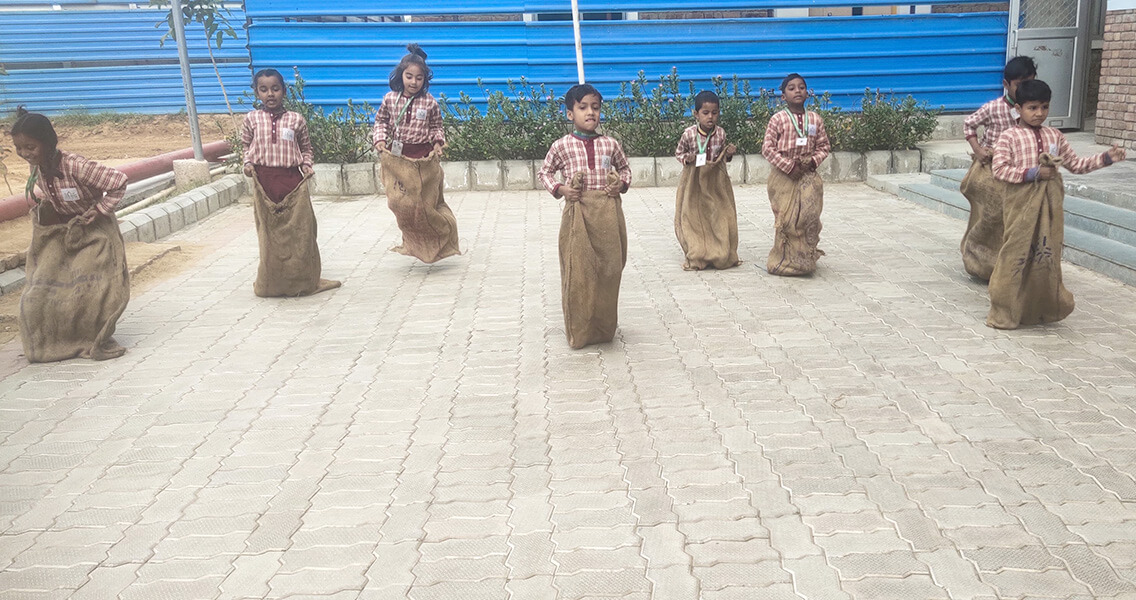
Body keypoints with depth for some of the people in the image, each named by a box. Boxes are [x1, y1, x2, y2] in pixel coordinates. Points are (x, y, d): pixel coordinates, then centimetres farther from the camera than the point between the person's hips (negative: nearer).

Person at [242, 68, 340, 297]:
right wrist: (248, 163, -2)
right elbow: (246, 145, 16)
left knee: (300, 230, 3)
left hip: (293, 179, 0)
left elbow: (306, 147, 13)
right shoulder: (252, 119, 4)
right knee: (269, 231, 6)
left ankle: (304, 280, 16)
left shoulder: (296, 119, 3)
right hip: (264, 181, 0)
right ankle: (271, 283, 17)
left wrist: (306, 165, -4)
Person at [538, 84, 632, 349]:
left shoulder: (610, 144, 6)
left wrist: (622, 183, 1)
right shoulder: (561, 146, 0)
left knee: (609, 270, 6)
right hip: (577, 214, -2)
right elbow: (544, 172, 12)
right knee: (577, 270, 0)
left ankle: (604, 328, 20)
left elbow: (624, 168, 21)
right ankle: (579, 332, 11)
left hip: (608, 213, 2)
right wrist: (559, 188, -5)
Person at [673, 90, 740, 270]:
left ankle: (723, 255, 23)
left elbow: (722, 157, 9)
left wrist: (729, 153, -12)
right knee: (694, 218, 3)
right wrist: (686, 158, -18)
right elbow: (678, 152, 3)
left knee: (719, 216, 8)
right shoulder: (689, 134, -13)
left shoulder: (721, 133, -5)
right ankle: (696, 257, 16)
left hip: (716, 181, 2)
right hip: (694, 181, -2)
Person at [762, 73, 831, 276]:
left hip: (807, 175, 3)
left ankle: (806, 258, 11)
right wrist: (788, 166, -14)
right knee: (785, 218, 1)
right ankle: (784, 259, 12)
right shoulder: (778, 119, -5)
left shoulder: (815, 119, 6)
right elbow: (768, 148, -8)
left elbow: (824, 146, 11)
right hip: (783, 175, -3)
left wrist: (812, 160, -8)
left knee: (809, 215, -1)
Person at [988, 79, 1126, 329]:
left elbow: (1075, 164, 17)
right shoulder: (1009, 137, -4)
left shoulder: (1054, 136, 11)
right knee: (1016, 252, -2)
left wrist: (1106, 158, 8)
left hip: (1050, 204, 5)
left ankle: (1042, 309, 23)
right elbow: (999, 169, -13)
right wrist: (1033, 173, -18)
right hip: (1021, 203, -5)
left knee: (1047, 253, 9)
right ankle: (1005, 312, 7)